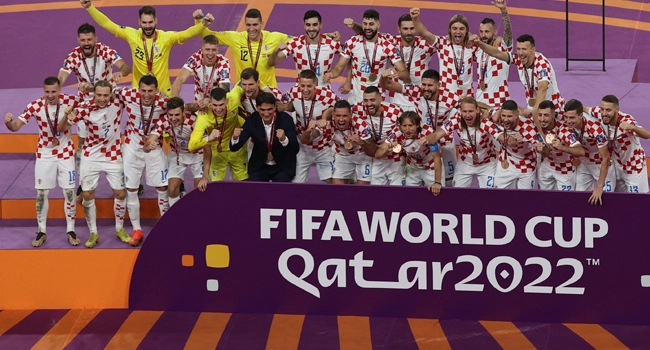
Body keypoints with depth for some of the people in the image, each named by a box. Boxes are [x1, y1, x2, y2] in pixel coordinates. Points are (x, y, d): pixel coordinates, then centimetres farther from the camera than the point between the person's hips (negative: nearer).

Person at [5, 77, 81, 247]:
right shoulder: (35, 106, -20)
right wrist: (9, 122, -46)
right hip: (44, 154, 0)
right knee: (42, 193, 5)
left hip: (65, 152, 0)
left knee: (69, 191, 3)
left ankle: (71, 231, 17)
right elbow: (16, 126, -24)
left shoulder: (70, 101, -18)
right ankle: (41, 232, 19)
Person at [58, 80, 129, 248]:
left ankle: (120, 229, 26)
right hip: (91, 157, -1)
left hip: (113, 156, 1)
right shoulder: (85, 108, -19)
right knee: (87, 195, 1)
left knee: (120, 194, 5)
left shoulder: (118, 102, -17)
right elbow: (61, 129, -17)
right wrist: (67, 118, -37)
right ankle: (93, 233, 16)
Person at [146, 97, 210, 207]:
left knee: (201, 189, -8)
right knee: (173, 189, -6)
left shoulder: (194, 121, -37)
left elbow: (206, 149, -34)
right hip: (176, 155, 2)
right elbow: (147, 145, -33)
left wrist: (205, 177, -39)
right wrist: (149, 146, -60)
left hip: (197, 154, -2)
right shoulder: (163, 122, -29)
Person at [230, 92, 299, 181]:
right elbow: (234, 147, -11)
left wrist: (284, 139, -40)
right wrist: (235, 138, -35)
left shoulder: (286, 119, -16)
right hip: (259, 167, 2)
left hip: (283, 167, -2)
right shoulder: (252, 120, -10)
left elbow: (295, 150, -19)